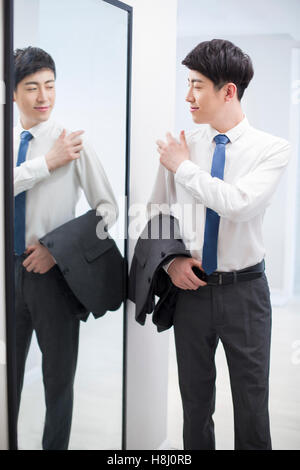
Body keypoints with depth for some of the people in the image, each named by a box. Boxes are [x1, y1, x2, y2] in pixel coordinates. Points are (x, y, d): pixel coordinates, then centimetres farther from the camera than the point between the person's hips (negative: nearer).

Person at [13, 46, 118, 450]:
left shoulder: (73, 144, -9)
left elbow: (108, 209, -9)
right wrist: (47, 163, -20)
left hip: (53, 270, -3)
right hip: (10, 268, 3)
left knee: (59, 375, 12)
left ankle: (55, 446, 31)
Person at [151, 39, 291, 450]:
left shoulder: (273, 149, -9)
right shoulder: (182, 144, 0)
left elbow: (239, 203, -26)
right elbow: (157, 208, 8)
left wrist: (185, 168, -16)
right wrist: (171, 259, -7)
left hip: (244, 290, -2)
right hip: (191, 286, 3)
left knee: (251, 400, 9)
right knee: (195, 397, 16)